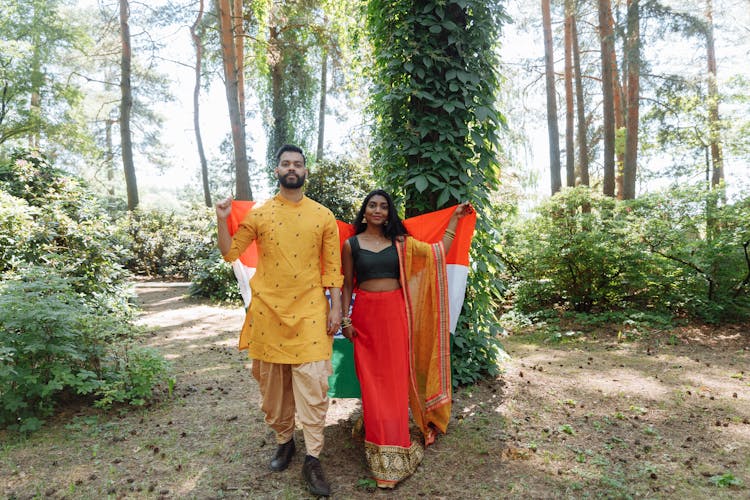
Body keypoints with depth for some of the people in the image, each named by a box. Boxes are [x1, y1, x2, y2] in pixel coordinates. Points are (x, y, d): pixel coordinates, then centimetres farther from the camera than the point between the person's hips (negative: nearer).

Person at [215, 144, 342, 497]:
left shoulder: (323, 215, 4)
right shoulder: (259, 213, 5)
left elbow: (332, 266, 4)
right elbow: (230, 253, 6)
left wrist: (335, 308, -2)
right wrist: (221, 220, -8)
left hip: (309, 310, -1)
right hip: (268, 309, 2)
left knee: (313, 382, -6)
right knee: (273, 382, 11)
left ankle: (312, 459, 5)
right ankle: (284, 440, 32)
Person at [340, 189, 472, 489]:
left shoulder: (400, 242, 7)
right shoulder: (351, 244, 5)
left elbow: (438, 253, 7)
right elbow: (347, 286, 6)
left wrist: (454, 219, 9)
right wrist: (345, 320, 0)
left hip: (395, 315, 1)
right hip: (365, 316, -1)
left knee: (396, 379, 2)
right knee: (371, 381, 2)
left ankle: (395, 444, 14)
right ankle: (381, 450, 14)